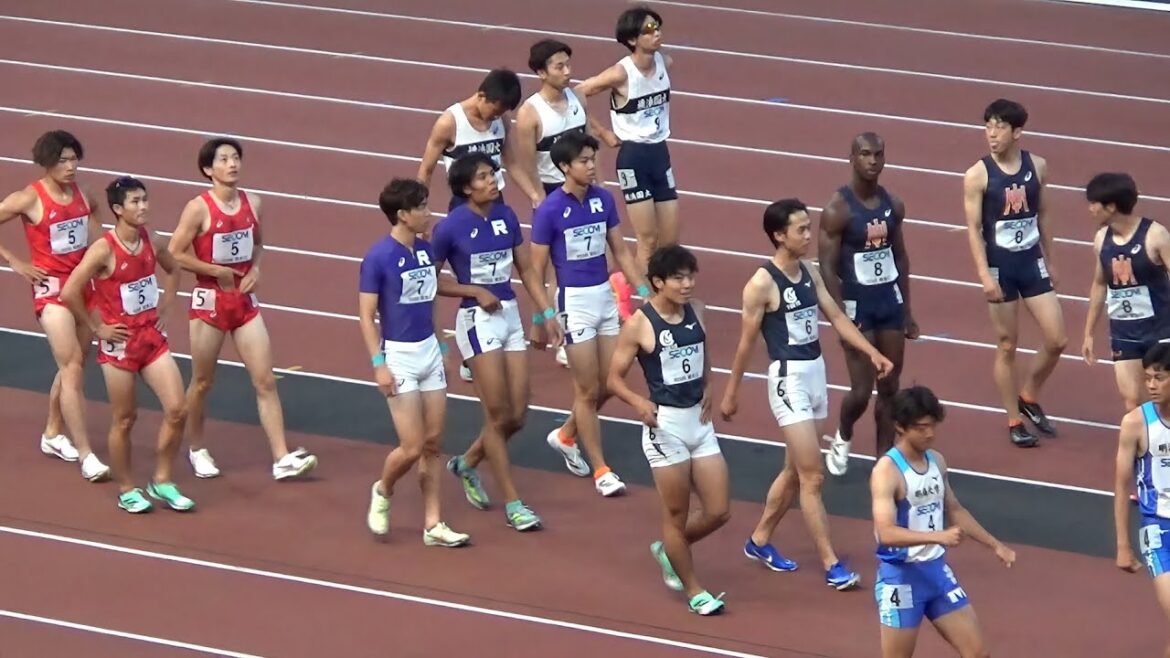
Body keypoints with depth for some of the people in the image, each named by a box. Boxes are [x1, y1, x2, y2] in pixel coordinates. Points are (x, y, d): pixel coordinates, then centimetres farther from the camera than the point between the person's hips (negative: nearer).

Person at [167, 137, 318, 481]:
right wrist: (217, 271, -15)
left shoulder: (253, 203, 1)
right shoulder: (199, 208, -14)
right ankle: (197, 449, 30)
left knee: (266, 381, -2)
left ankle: (282, 458, -3)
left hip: (245, 300, 4)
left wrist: (256, 269, -1)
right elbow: (176, 253, -14)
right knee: (202, 382, 10)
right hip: (209, 300, -4)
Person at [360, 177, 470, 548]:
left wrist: (440, 348, 15)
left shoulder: (426, 250, 6)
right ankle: (382, 492, 22)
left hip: (430, 351, 6)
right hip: (399, 356, -6)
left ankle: (432, 524, 12)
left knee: (433, 443, 7)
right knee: (412, 447, -7)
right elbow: (366, 316, -11)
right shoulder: (379, 257, -13)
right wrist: (378, 364, -18)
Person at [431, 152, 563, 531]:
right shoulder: (451, 227, -12)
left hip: (511, 317, 6)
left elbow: (527, 270, 9)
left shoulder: (506, 217, 3)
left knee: (517, 416, 7)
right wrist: (476, 292, -13)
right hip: (477, 321, -6)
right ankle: (512, 505, 7)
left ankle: (466, 465, 34)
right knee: (498, 415, -2)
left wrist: (547, 314, 1)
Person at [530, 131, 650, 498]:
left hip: (605, 296, 6)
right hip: (574, 301, -6)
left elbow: (620, 251, 10)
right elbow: (537, 268, -9)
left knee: (608, 384, 11)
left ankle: (565, 436, 36)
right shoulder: (550, 210, -14)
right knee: (588, 389, 2)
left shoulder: (603, 199, 1)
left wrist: (643, 290, 4)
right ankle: (601, 470, 13)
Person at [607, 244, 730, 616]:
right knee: (677, 514, 5)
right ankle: (693, 591, 20)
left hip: (699, 421, 6)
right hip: (665, 424, -6)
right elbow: (615, 377, -7)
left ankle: (669, 550, 32)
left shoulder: (696, 312, 4)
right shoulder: (639, 324, -13)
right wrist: (640, 403, -25)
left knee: (718, 512, 6)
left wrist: (706, 388, 3)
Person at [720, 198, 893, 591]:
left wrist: (872, 353, 0)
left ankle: (760, 540, 34)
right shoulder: (762, 284, -14)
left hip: (816, 372, 8)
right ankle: (831, 565, -3)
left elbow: (836, 318, 11)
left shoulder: (810, 274, 8)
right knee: (812, 476, -7)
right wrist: (731, 393, -2)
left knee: (795, 470, 18)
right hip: (789, 379, -8)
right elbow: (746, 342, -9)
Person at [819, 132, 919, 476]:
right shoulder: (838, 209, -15)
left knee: (889, 388, 8)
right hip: (857, 304, -6)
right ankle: (842, 438, 26)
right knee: (861, 390, -4)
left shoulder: (893, 205, 4)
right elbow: (827, 267, -15)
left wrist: (907, 312, 13)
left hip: (890, 301, 6)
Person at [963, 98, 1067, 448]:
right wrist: (984, 275, -19)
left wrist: (1050, 261, 15)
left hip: (1032, 262, 4)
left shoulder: (1037, 166, 0)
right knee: (1007, 346, 5)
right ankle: (1014, 421, 16)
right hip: (1000, 265, -4)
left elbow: (1042, 214, 12)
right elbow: (974, 228, -11)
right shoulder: (977, 176, -12)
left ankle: (1029, 397, 25)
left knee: (1057, 340, 1)